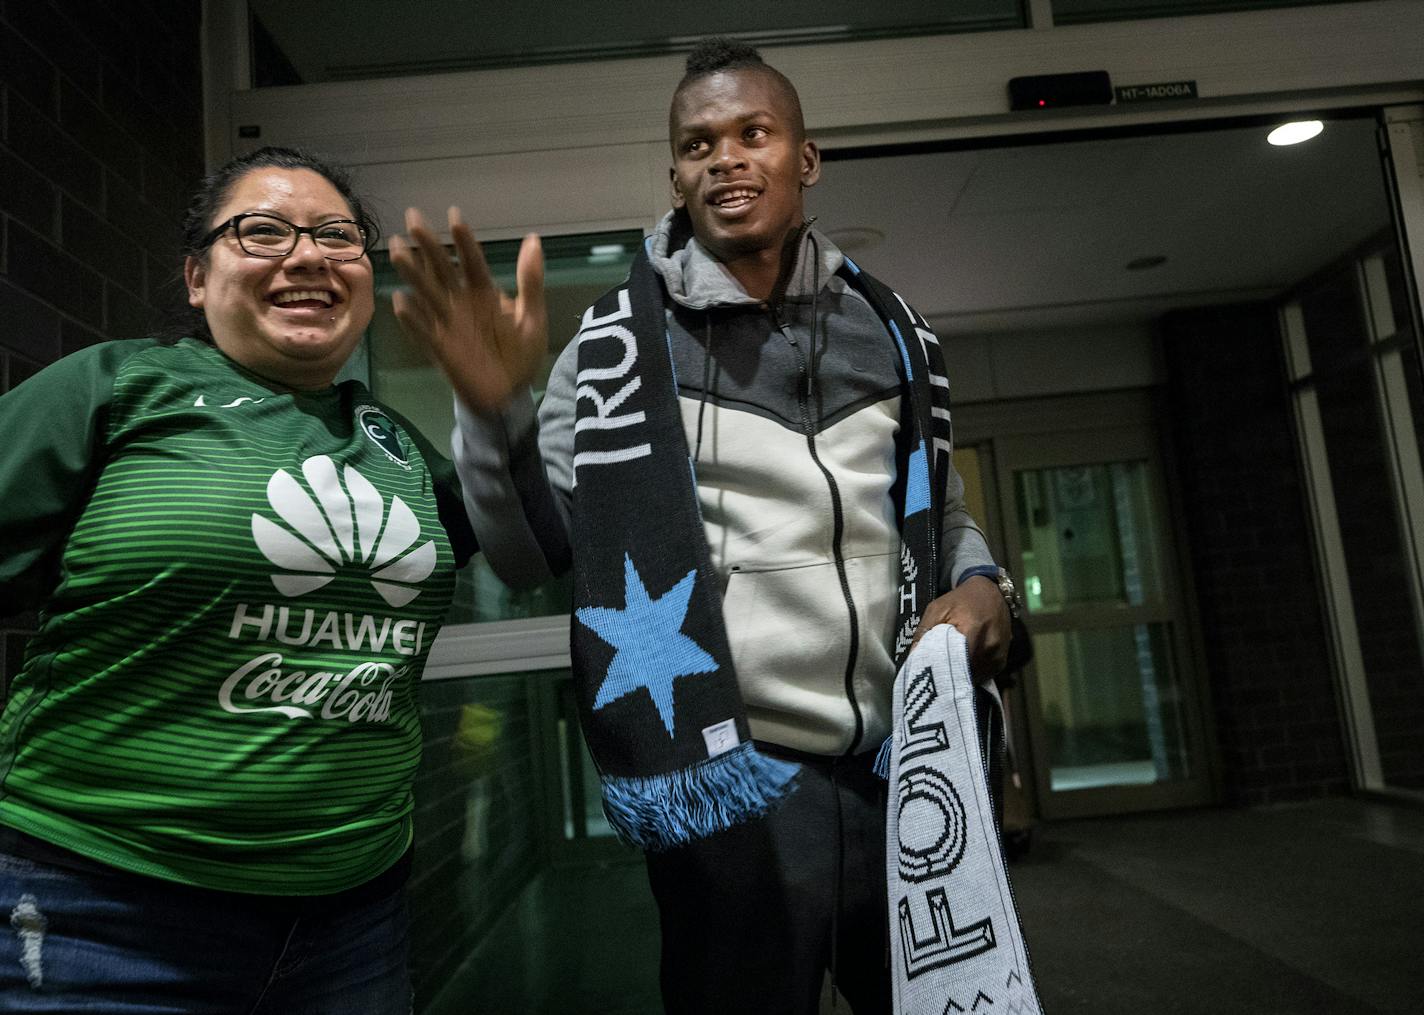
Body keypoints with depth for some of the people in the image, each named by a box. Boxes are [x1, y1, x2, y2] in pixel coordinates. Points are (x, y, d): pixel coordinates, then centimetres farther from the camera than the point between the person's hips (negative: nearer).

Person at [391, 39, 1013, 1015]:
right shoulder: (623, 342, -4)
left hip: (907, 771, 4)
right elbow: (529, 554, -6)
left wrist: (978, 582, -3)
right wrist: (496, 409, -22)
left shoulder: (889, 329, 6)